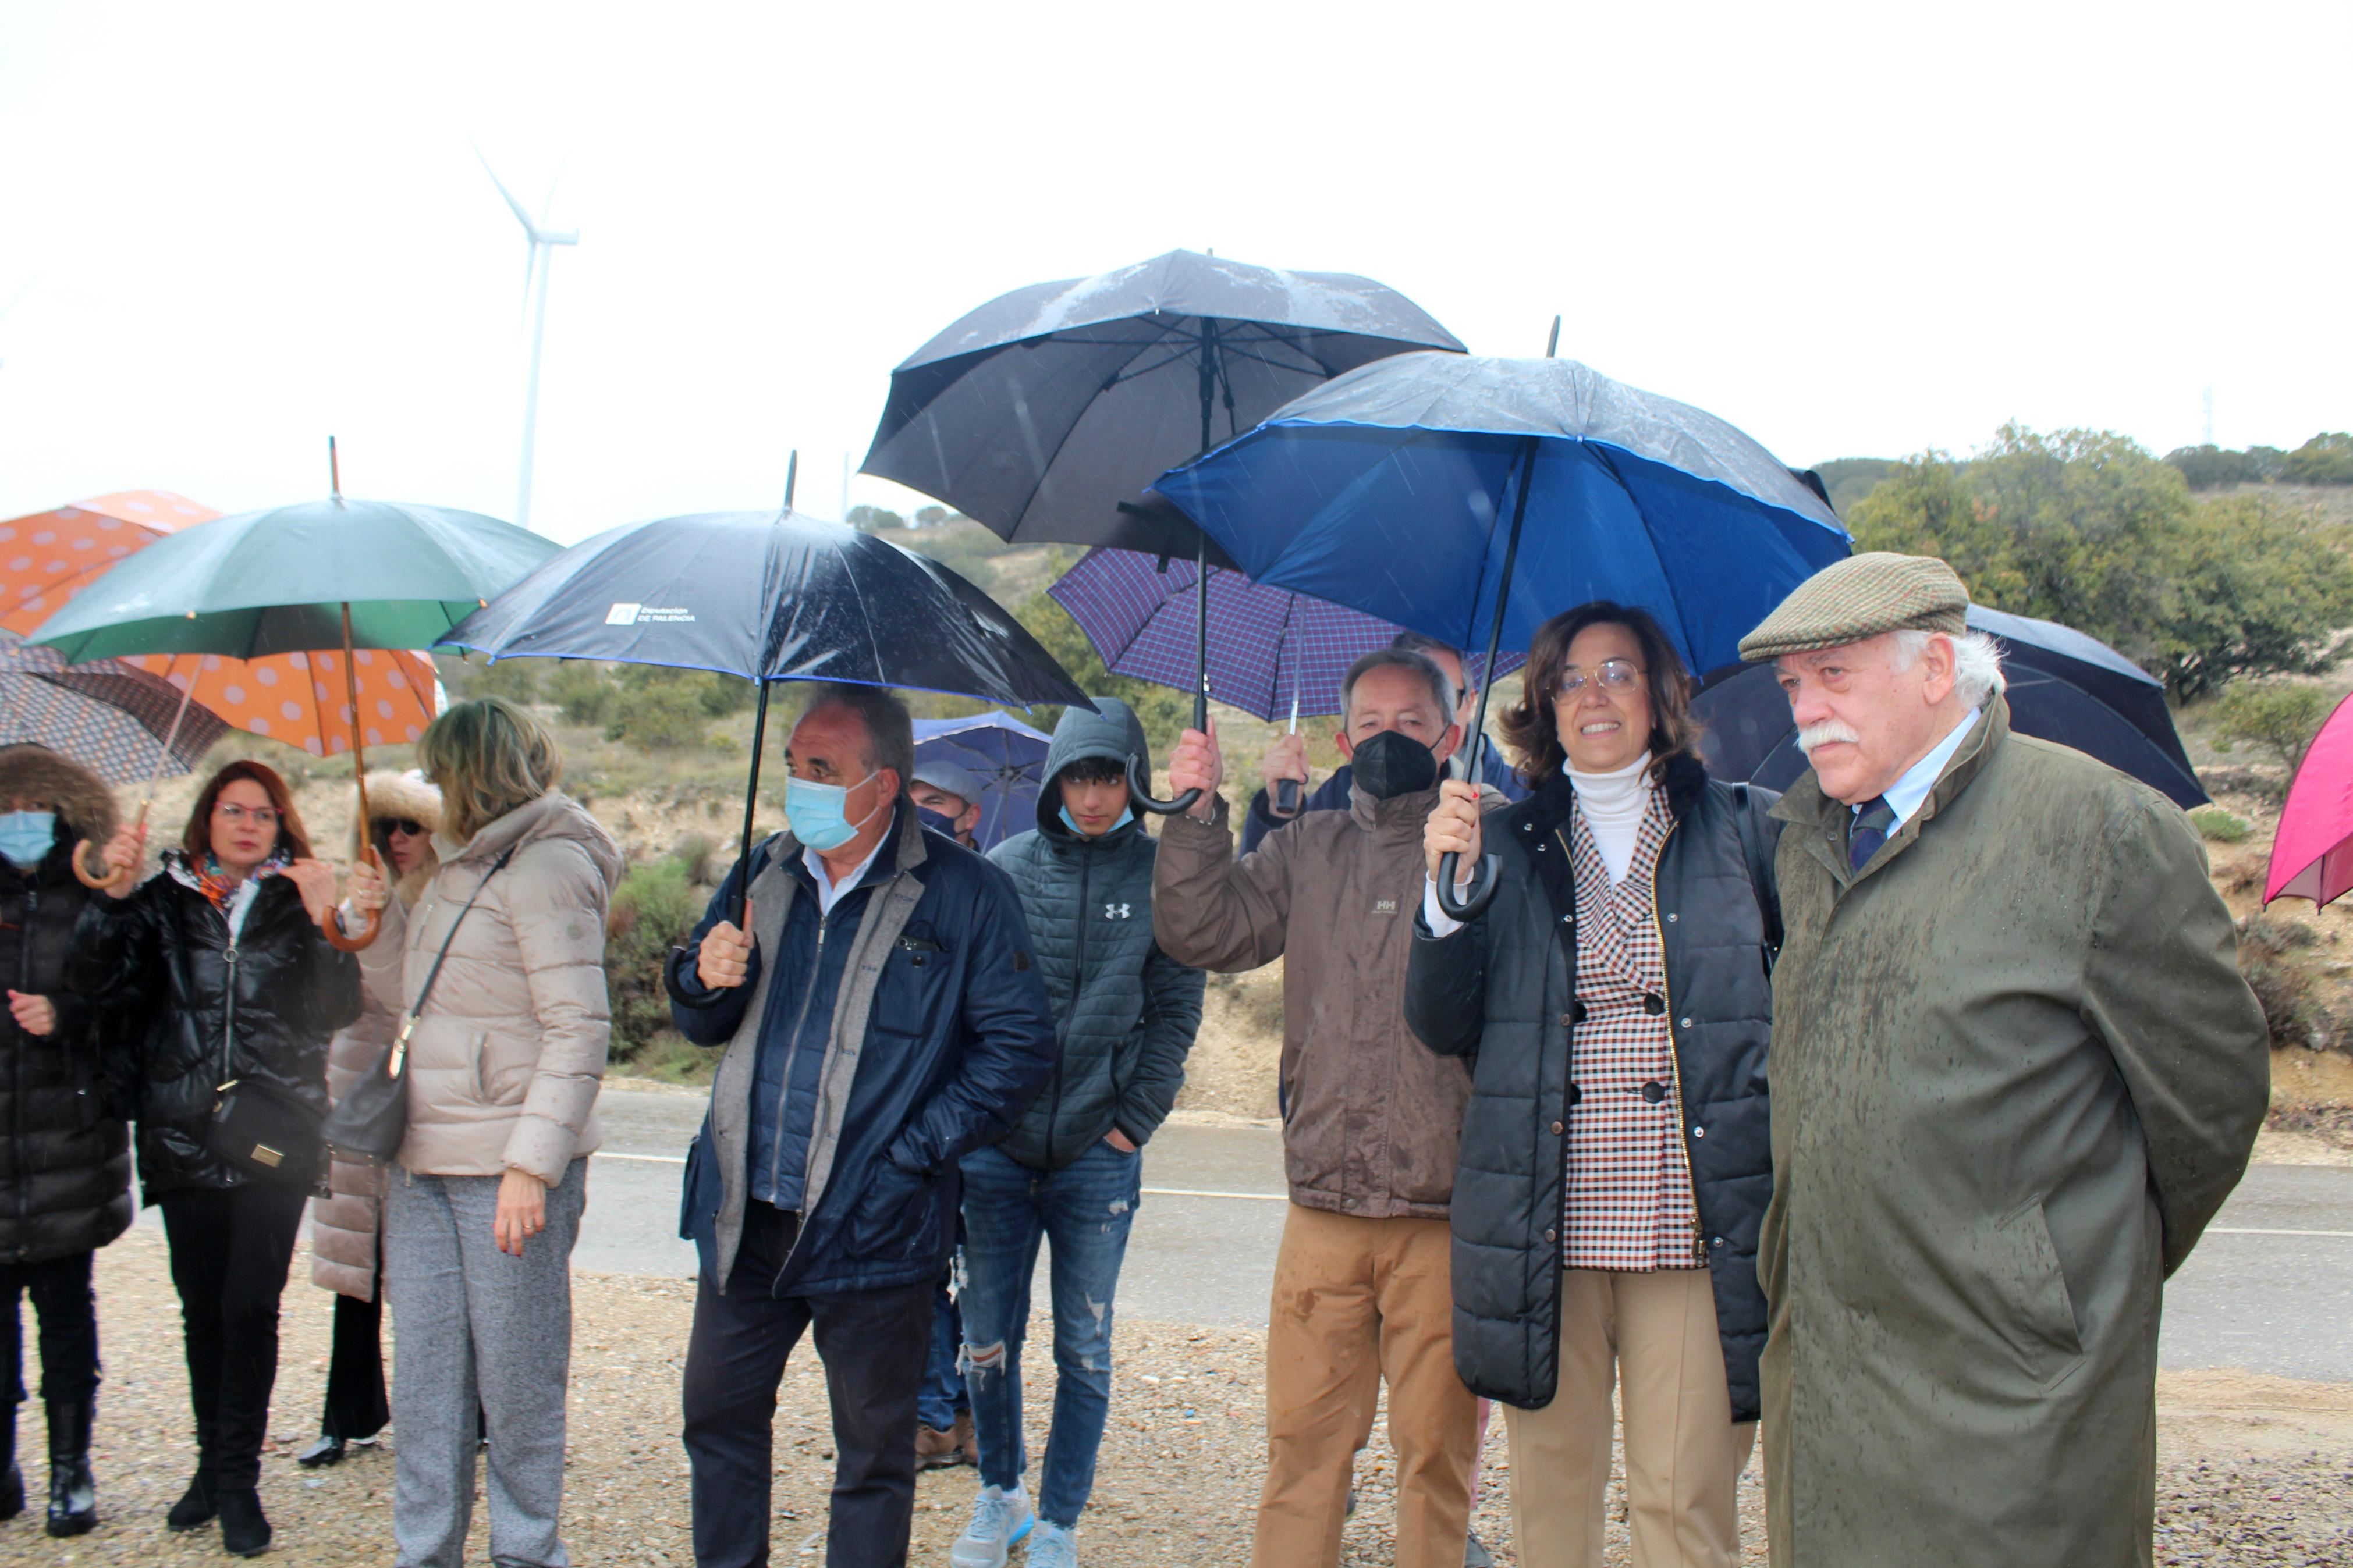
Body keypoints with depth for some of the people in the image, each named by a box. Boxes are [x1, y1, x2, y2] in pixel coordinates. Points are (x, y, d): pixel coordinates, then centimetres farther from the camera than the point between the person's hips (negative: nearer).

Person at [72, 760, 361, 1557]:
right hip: (184, 1137, 2)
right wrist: (112, 897, -15)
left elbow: (338, 1013, -6)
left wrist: (323, 923, -20)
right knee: (202, 1307, 10)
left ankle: (237, 1481, 6)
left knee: (249, 1307, -4)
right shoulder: (166, 901, 8)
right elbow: (97, 983, -3)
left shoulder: (299, 901, 4)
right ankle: (214, 1462, 26)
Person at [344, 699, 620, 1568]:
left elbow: (579, 1031, -16)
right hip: (425, 1164, 8)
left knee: (516, 1378, 3)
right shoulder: (456, 870, 16)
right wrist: (379, 919, 9)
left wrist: (531, 1165, -21)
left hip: (508, 1168, -8)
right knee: (426, 1376, 11)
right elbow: (410, 1000, 25)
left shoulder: (548, 867, -10)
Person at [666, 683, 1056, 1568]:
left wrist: (916, 1150, -15)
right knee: (718, 1419, 15)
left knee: (873, 1452, 9)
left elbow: (1019, 1045, -9)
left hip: (873, 1230, -5)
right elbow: (701, 1023, 17)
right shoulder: (764, 876, 8)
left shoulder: (963, 895, -8)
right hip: (744, 1223, 5)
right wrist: (707, 981, -7)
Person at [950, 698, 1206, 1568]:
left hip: (1098, 1156, -1)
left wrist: (1134, 1120, -4)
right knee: (987, 1341, 10)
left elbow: (1176, 1012, 2)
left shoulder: (1161, 874, 1)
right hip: (995, 1149, 2)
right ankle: (1000, 1494, 31)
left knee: (1084, 1351, 6)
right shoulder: (1005, 867, 3)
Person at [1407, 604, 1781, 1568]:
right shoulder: (1506, 848, 10)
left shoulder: (1742, 829, 7)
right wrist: (1448, 891, -8)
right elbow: (1441, 1027, 5)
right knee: (1550, 1490, 7)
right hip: (1545, 1226, 2)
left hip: (1697, 1228, -1)